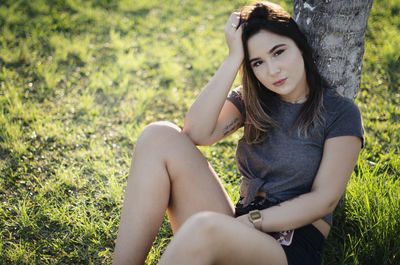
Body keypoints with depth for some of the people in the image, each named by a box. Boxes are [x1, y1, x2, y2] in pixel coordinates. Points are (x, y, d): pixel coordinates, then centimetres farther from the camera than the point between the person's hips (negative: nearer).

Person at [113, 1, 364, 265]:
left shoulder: (341, 112, 0)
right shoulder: (252, 100, 12)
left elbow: (325, 199, -8)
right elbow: (196, 132, -7)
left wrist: (250, 221, -15)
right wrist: (234, 57, -8)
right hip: (240, 233, 5)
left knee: (203, 228, -40)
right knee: (160, 136, -15)